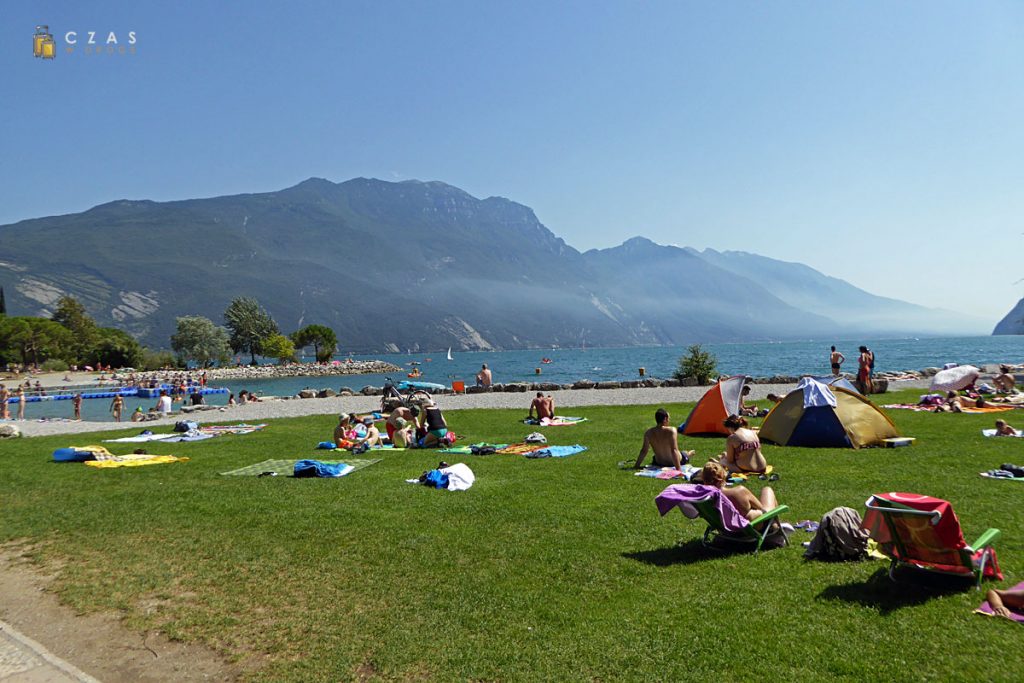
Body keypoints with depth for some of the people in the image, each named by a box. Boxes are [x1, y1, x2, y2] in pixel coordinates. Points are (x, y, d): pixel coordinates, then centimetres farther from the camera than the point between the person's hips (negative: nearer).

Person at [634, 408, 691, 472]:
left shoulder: (648, 433, -18)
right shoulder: (671, 431, -29)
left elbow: (643, 451, -14)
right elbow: (674, 450, -34)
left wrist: (636, 466, -7)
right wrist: (678, 468, -35)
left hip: (659, 463, 3)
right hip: (673, 463, -3)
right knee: (685, 455, 31)